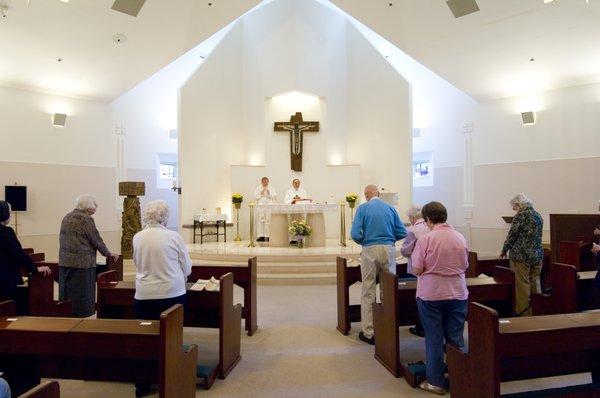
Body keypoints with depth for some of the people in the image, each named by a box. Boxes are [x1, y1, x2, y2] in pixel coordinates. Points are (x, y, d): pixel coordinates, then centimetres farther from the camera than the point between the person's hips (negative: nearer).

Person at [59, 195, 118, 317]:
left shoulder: (66, 217, 12)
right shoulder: (86, 219, -13)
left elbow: (63, 239, 18)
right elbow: (97, 241, -10)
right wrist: (109, 254, 4)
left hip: (64, 262, 8)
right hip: (82, 263, -8)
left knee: (67, 295, 14)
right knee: (82, 295, 0)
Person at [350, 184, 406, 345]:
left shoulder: (363, 208, -1)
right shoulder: (390, 208, 8)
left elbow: (355, 234, -9)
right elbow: (402, 232, 6)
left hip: (370, 250, -3)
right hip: (389, 250, 3)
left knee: (368, 292, 5)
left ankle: (368, 333, 9)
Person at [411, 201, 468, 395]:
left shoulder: (426, 239, -14)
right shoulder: (460, 238, 1)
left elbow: (416, 270, -12)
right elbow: (465, 266, 12)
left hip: (431, 294, -4)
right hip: (457, 293, 4)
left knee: (434, 338, 8)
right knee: (456, 337, 14)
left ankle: (436, 382, 18)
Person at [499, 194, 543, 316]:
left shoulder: (520, 216, -12)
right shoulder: (538, 216, 12)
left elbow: (512, 235, -11)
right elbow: (536, 237, 16)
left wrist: (504, 250, 2)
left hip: (521, 256, -8)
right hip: (537, 256, 8)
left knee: (522, 286, -1)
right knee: (535, 285, 14)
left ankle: (524, 314, 3)